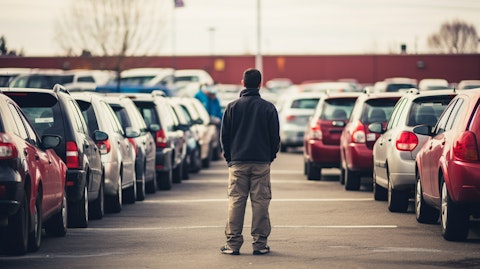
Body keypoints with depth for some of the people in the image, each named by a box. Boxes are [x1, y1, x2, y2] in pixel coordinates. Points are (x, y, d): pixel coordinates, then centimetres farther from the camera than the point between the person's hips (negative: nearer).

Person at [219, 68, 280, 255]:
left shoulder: (232, 107, 1)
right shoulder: (268, 108, -1)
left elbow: (224, 136, 3)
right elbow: (275, 137, 3)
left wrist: (229, 157, 14)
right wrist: (270, 157, 15)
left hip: (237, 162, 1)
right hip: (261, 162, 0)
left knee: (236, 202, 2)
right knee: (260, 202, 2)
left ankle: (233, 243, 0)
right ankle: (260, 243, 1)